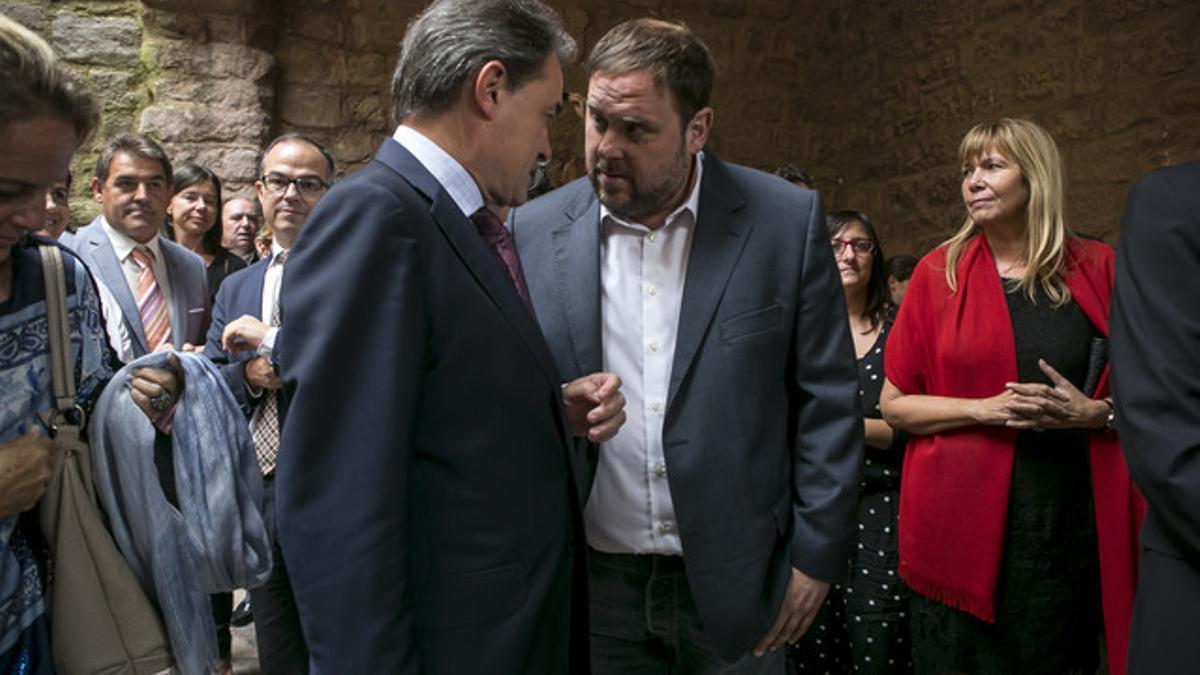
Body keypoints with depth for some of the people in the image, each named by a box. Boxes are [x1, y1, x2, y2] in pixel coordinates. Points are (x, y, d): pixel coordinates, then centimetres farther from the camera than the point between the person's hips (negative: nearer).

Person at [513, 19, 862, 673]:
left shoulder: (785, 222, -7)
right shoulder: (531, 234, -3)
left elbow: (827, 401, -3)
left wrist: (815, 556, -3)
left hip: (735, 587, 0)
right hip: (591, 589, 1)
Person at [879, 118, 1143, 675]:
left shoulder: (1097, 269, 4)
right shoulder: (939, 273, 1)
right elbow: (894, 404, 1)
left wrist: (1093, 412, -11)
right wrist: (986, 408, -13)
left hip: (1072, 518, 1)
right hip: (963, 518, -1)